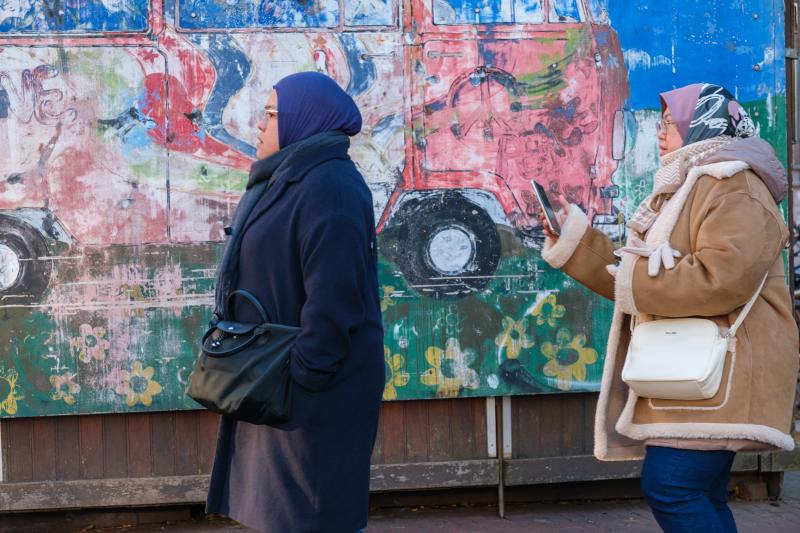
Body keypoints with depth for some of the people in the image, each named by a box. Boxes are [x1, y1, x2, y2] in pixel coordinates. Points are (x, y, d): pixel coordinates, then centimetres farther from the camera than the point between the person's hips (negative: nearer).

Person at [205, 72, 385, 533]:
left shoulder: (329, 186, -18)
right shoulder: (294, 180, 14)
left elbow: (333, 296, -25)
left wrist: (304, 375, -23)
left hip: (316, 389, -10)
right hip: (282, 382, 10)